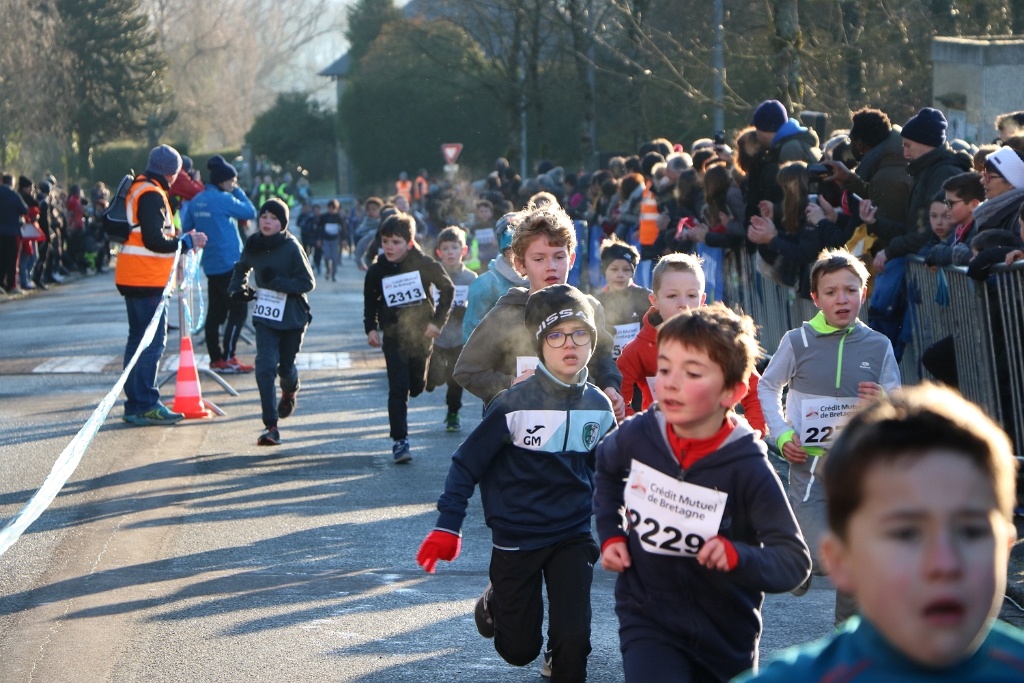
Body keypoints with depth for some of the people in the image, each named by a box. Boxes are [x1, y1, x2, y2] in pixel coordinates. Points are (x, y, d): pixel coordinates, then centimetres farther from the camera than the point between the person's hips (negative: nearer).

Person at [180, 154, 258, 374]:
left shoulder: (196, 201, 8)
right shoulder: (223, 199, -14)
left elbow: (186, 229, 11)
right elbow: (250, 213, -7)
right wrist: (238, 191, 2)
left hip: (211, 265, 8)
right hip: (229, 264, -8)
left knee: (216, 312, 11)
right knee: (238, 310, -3)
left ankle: (216, 358, 12)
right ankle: (228, 359, -7)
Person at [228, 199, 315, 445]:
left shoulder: (292, 247, -13)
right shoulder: (253, 245, 0)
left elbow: (308, 282, -14)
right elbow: (241, 269, 22)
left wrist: (276, 281, -24)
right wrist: (238, 287, 3)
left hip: (293, 316, -2)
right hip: (266, 315, 2)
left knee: (285, 367, 12)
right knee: (265, 367, -15)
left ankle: (289, 392, 51)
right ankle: (271, 426, -16)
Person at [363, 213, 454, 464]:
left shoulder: (425, 264, -9)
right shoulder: (376, 271, -5)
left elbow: (448, 289, 3)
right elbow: (370, 302, 10)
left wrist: (438, 321, -3)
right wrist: (371, 328, -5)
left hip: (421, 334, 1)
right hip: (393, 337, -1)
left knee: (417, 387, 12)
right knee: (398, 388, -11)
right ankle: (399, 440, -8)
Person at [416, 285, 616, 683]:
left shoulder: (599, 407, -2)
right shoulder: (515, 404, -16)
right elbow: (468, 462, -9)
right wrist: (447, 526, -12)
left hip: (573, 536, 3)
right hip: (516, 539, -3)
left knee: (573, 639, -11)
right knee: (519, 650, 8)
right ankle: (494, 602, 38)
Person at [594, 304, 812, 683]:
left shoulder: (749, 470, -19)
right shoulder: (636, 436, -9)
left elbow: (794, 560, -18)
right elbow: (606, 469, 17)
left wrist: (737, 556, -35)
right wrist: (610, 534, 8)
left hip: (727, 637, 0)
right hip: (647, 620, 0)